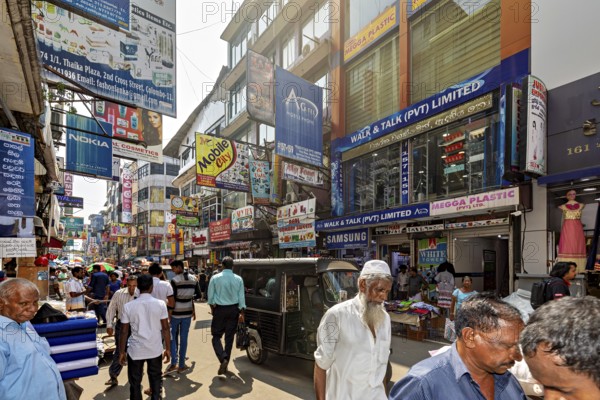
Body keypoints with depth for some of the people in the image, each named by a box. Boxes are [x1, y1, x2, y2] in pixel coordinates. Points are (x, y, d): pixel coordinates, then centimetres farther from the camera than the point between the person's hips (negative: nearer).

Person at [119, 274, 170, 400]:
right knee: (155, 379, 19)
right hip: (155, 350, 1)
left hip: (135, 351, 0)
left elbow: (124, 332, -5)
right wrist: (168, 349, 3)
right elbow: (165, 328, -6)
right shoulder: (160, 304, -10)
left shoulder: (128, 306, -9)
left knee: (135, 382, 16)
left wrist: (121, 352, 8)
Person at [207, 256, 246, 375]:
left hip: (219, 309, -2)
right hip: (233, 310, 2)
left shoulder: (215, 278, -8)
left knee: (216, 335, 8)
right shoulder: (238, 279, -4)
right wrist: (241, 312, 6)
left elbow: (210, 295, -1)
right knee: (229, 337, 13)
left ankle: (223, 359, -13)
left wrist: (212, 307, 15)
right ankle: (225, 363, 20)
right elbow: (241, 297, -2)